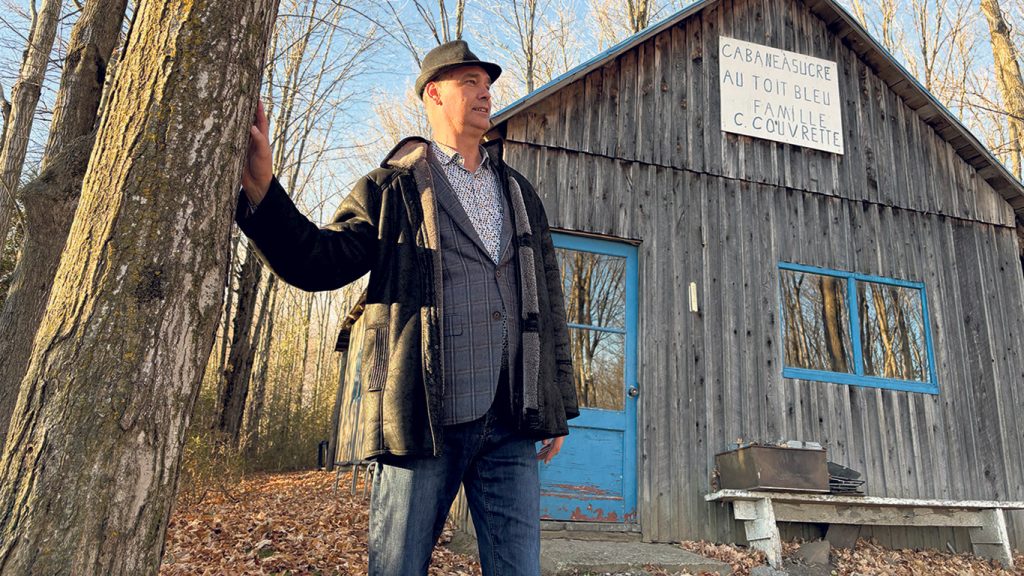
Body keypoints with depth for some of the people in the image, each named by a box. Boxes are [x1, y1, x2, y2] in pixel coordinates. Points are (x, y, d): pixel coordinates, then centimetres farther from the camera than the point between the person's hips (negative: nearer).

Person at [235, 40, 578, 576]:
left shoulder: (519, 193, 18)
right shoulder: (394, 188, 7)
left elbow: (549, 304, 17)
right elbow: (319, 262, -5)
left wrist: (557, 408, 14)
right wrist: (260, 185, -21)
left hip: (510, 424, 3)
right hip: (423, 422, -3)